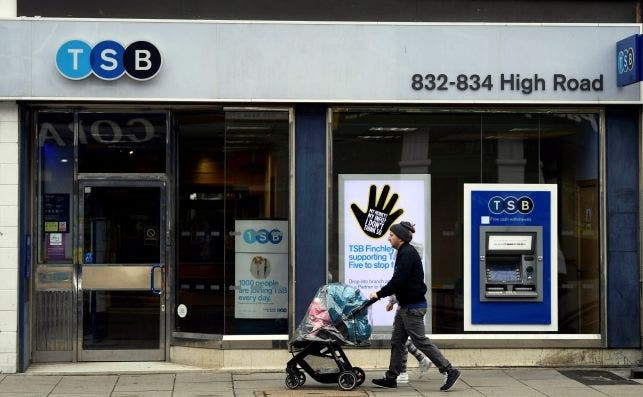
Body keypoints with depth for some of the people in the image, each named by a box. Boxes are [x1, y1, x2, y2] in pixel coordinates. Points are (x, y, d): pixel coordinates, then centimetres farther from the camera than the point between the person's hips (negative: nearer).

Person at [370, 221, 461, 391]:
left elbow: (398, 281, -23)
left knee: (421, 341, -6)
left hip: (413, 307, -10)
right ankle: (391, 378, 17)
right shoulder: (404, 252, 14)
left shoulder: (407, 254, -18)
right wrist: (394, 300, 20)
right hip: (406, 306, 10)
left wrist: (379, 294, -15)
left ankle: (450, 371, -1)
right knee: (396, 342, 12)